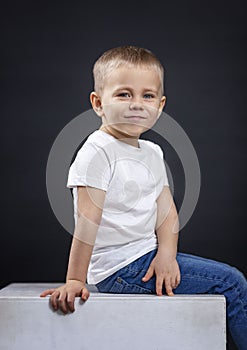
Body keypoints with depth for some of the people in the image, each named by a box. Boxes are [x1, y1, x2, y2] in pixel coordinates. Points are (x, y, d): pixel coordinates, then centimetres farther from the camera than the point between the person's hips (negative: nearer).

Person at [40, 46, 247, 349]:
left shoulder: (152, 153, 10)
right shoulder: (97, 151, -16)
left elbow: (166, 208, 7)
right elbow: (88, 221, -20)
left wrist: (166, 253, -10)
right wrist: (75, 281, -20)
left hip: (147, 256, 9)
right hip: (119, 267, -9)